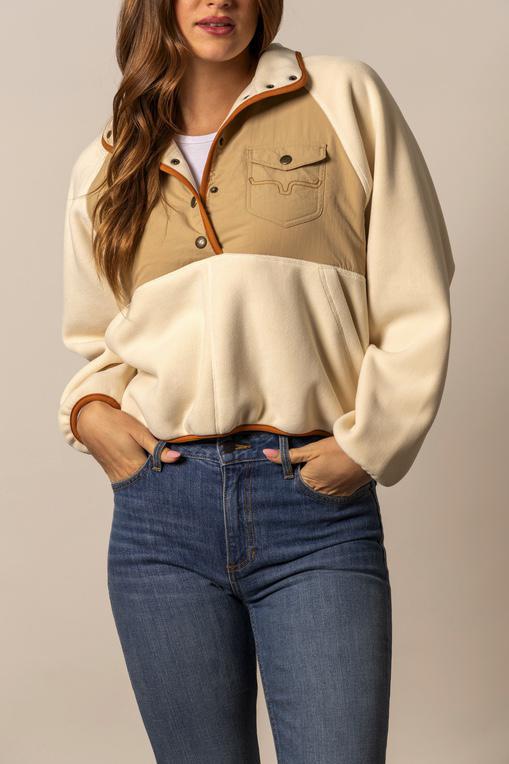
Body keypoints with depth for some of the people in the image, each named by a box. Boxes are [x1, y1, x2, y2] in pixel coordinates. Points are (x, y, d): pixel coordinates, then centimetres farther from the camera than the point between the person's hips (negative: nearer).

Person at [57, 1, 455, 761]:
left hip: (318, 507, -2)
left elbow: (417, 304, 2)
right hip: (160, 511, 3)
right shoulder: (104, 168, 14)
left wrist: (368, 443, -7)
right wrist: (88, 410, 4)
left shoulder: (346, 98, 4)